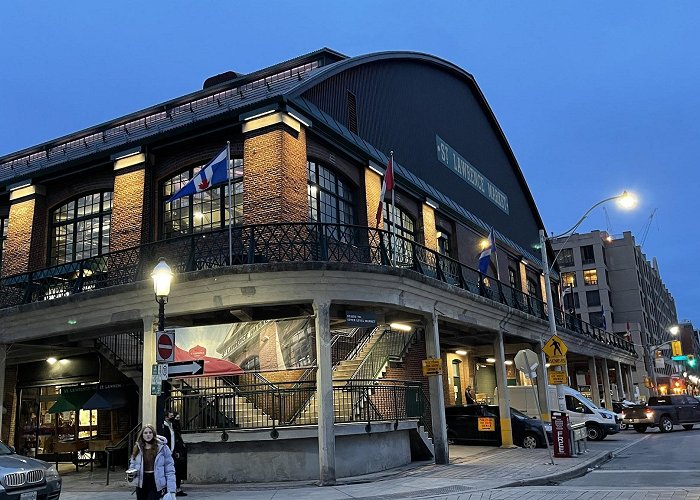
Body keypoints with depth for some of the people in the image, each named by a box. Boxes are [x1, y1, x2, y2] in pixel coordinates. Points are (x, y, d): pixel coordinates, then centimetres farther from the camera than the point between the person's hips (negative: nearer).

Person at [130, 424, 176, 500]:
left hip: (156, 484, -4)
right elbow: (132, 465, 15)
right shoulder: (137, 448, 4)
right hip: (141, 484, 4)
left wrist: (171, 490, -12)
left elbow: (170, 469, -6)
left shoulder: (162, 448, -6)